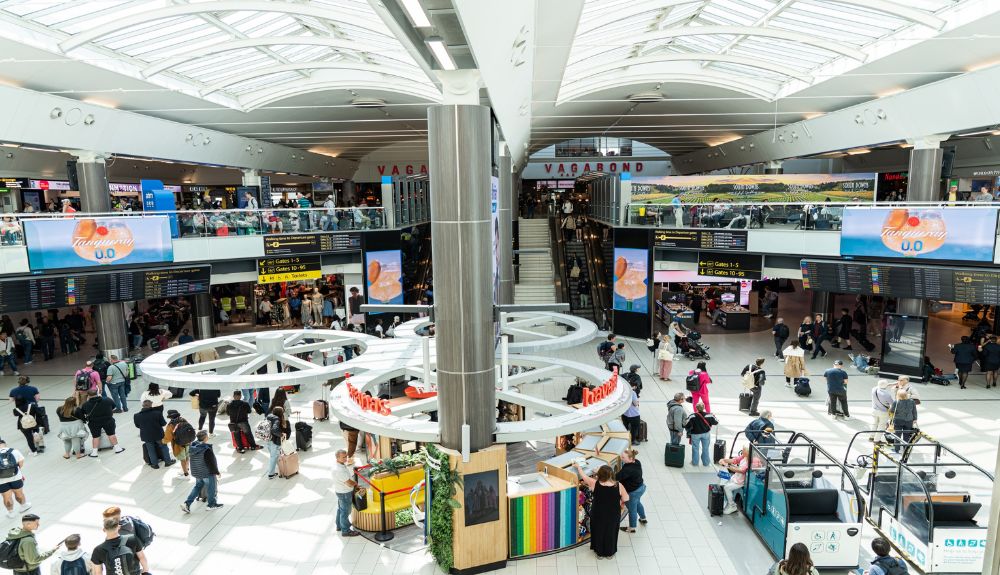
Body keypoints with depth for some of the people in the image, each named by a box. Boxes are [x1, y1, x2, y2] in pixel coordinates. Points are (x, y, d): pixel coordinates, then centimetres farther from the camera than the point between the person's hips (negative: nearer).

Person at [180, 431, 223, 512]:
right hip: (208, 473, -7)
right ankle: (212, 505, 29)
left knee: (198, 486, 25)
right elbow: (212, 463, -23)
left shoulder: (193, 447, -5)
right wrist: (217, 472, -9)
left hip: (197, 472, 7)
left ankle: (187, 503, 17)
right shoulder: (207, 450, -29)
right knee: (211, 488, 13)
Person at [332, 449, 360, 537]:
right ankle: (345, 531, 24)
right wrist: (355, 483, -8)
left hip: (340, 490, 9)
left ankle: (339, 526, 45)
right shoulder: (339, 470, -36)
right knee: (345, 512, 8)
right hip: (345, 493, -9)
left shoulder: (336, 463, -7)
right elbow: (350, 484, -28)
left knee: (340, 509, 26)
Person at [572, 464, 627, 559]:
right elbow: (626, 499, -10)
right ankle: (609, 553, 43)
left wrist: (578, 467, 9)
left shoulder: (595, 484, -24)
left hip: (598, 514, 0)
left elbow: (583, 476, -8)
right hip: (613, 515, 0)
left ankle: (599, 553, 42)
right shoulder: (619, 486, -23)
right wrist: (621, 504, 12)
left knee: (599, 532, 24)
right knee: (610, 533, 24)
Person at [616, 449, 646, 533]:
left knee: (632, 510, 14)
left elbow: (616, 477, -36)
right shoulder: (637, 462, -10)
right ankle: (643, 518, 57)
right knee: (637, 503, 35)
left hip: (633, 492, -9)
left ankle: (631, 528, 36)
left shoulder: (628, 470, -37)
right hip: (641, 487, 9)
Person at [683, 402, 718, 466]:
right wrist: (713, 417, 21)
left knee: (695, 448, 13)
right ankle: (706, 462, 27)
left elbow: (686, 425, -17)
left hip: (695, 434, -2)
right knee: (705, 449, 16)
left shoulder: (692, 416, -23)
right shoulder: (709, 416, -16)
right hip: (706, 434, 2)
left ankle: (695, 462, 23)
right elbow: (716, 422, 1)